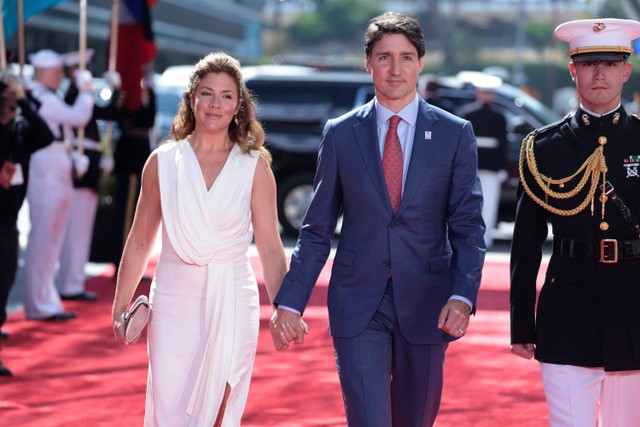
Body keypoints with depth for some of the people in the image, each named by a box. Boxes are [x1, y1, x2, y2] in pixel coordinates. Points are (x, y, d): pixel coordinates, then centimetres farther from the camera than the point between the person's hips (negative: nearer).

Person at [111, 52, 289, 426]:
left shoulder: (255, 167, 1)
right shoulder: (163, 162, 3)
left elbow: (271, 248, 1)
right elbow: (140, 241, 9)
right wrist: (120, 306, 8)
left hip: (231, 304, -1)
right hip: (174, 301, 1)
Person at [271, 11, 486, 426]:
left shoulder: (455, 134, 1)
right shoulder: (341, 134, 3)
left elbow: (468, 227, -2)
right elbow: (317, 229, 6)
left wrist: (462, 296, -18)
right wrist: (289, 302, -1)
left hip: (425, 308, 1)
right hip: (357, 308, -1)